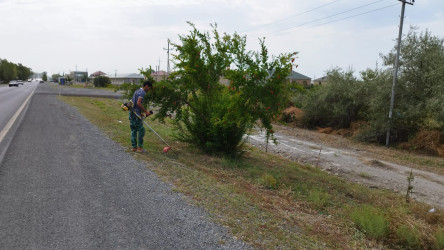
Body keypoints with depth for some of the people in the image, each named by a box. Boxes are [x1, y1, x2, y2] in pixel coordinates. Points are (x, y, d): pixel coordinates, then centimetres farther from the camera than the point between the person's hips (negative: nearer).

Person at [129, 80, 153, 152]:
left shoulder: (137, 91, 18)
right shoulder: (142, 92, -12)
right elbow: (138, 103, -25)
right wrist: (146, 111, -18)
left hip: (132, 113, 10)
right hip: (136, 114, -10)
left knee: (133, 130, 12)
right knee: (141, 130, -1)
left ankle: (134, 147, 17)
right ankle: (140, 147, 3)